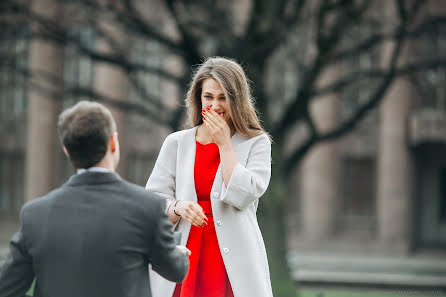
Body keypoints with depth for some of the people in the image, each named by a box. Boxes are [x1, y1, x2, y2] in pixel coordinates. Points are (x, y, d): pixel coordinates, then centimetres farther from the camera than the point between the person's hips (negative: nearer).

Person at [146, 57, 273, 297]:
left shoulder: (256, 143, 7)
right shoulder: (176, 143, 12)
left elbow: (243, 196, -7)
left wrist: (224, 144, -2)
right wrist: (177, 208, -12)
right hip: (184, 259, 1)